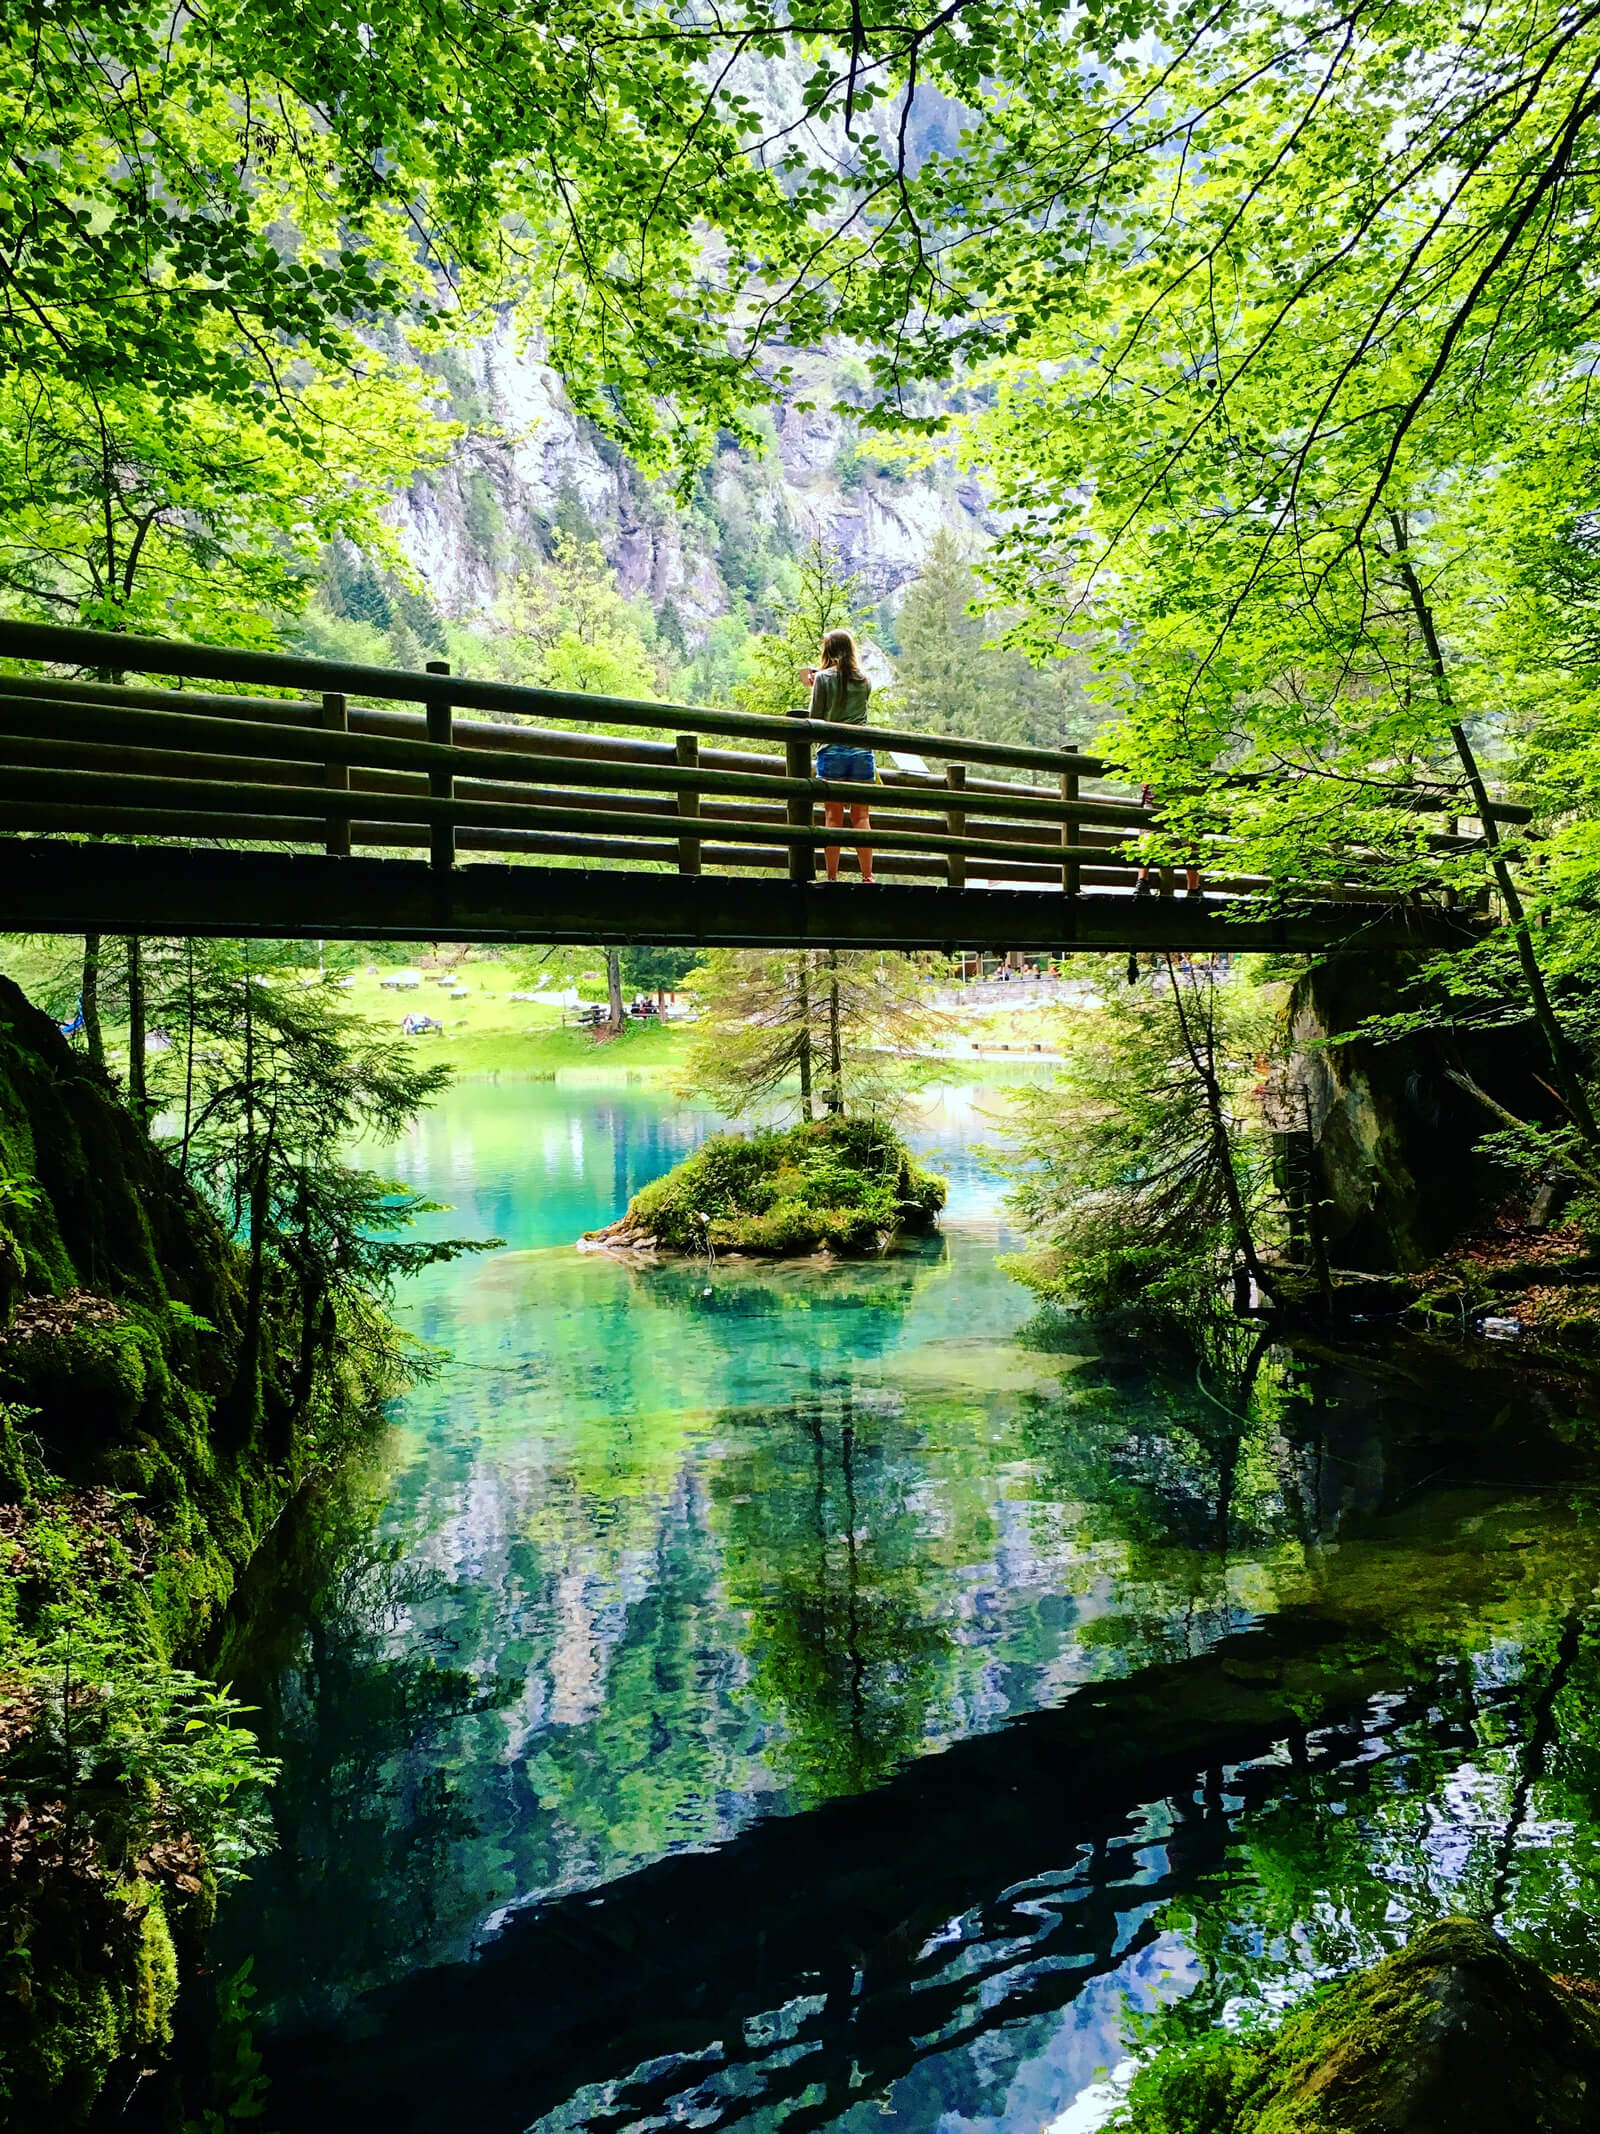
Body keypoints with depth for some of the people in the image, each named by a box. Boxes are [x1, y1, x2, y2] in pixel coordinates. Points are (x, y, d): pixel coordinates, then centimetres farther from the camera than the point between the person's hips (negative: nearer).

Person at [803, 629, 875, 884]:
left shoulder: (823, 678, -1)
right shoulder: (864, 681, 9)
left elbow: (815, 718, -1)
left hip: (832, 750, -2)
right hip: (862, 751, 2)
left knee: (833, 817, 0)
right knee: (861, 816, 5)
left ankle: (832, 878, -2)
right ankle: (867, 876, 2)